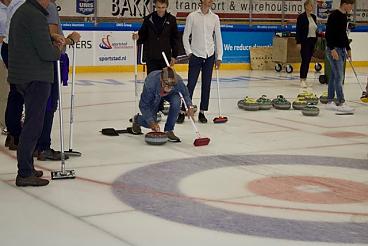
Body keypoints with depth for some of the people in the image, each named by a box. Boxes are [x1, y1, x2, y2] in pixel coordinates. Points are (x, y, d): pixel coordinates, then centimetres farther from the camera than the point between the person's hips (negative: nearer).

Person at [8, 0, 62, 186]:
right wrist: (57, 50, 2)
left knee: (32, 123, 18)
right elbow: (46, 52, -20)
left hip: (22, 77, 10)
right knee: (33, 124, -6)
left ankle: (27, 168, 25)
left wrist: (52, 45, 8)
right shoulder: (36, 16, -17)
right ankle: (24, 174, -3)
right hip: (36, 78, -10)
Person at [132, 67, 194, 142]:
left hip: (170, 94, 2)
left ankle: (168, 131, -14)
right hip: (153, 97, -2)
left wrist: (190, 106, -31)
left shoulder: (178, 81, -38)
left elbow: (185, 93, -14)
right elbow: (144, 105, -32)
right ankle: (137, 119, 29)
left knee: (176, 100, -32)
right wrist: (151, 122, -39)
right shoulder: (151, 82, -43)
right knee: (150, 123, -9)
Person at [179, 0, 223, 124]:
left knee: (206, 85, 6)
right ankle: (183, 111, 4)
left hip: (210, 56, 3)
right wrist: (189, 52, -7)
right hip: (195, 55, -3)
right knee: (191, 84, -4)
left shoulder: (215, 18, 5)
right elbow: (186, 36, 0)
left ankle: (202, 112, 14)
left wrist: (219, 57, 4)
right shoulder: (192, 16, -3)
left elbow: (218, 38, 8)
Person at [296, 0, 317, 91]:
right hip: (305, 41, -7)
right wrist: (298, 42, -15)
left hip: (312, 41, 7)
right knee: (304, 60, -8)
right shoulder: (301, 17, -8)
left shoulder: (314, 17, 12)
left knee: (308, 61, 8)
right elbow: (298, 30, -11)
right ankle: (302, 81, -4)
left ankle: (305, 79, 14)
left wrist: (316, 42, 14)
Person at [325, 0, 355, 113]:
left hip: (341, 49, 9)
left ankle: (330, 102, 12)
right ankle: (341, 103, -8)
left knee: (334, 76, 9)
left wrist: (348, 49, 22)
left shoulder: (344, 16, 14)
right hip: (334, 50, -9)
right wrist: (332, 49, -24)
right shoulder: (334, 15, -14)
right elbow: (328, 34, -19)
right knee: (339, 76, -10)